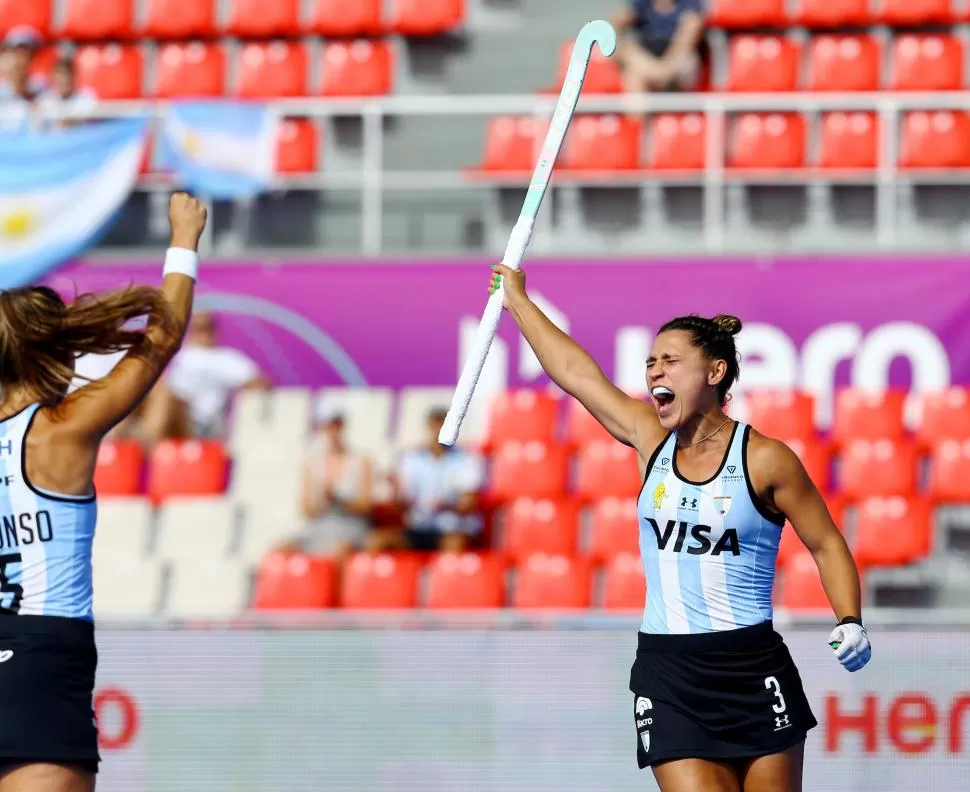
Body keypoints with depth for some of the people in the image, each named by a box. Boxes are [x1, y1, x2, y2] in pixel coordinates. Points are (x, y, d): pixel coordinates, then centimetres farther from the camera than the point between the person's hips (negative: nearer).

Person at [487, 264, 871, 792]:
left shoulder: (764, 459, -4)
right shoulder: (652, 441, 7)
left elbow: (827, 546, 2)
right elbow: (574, 371, 15)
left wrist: (850, 623, -13)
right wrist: (516, 299, 22)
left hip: (752, 670, -3)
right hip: (667, 675, 3)